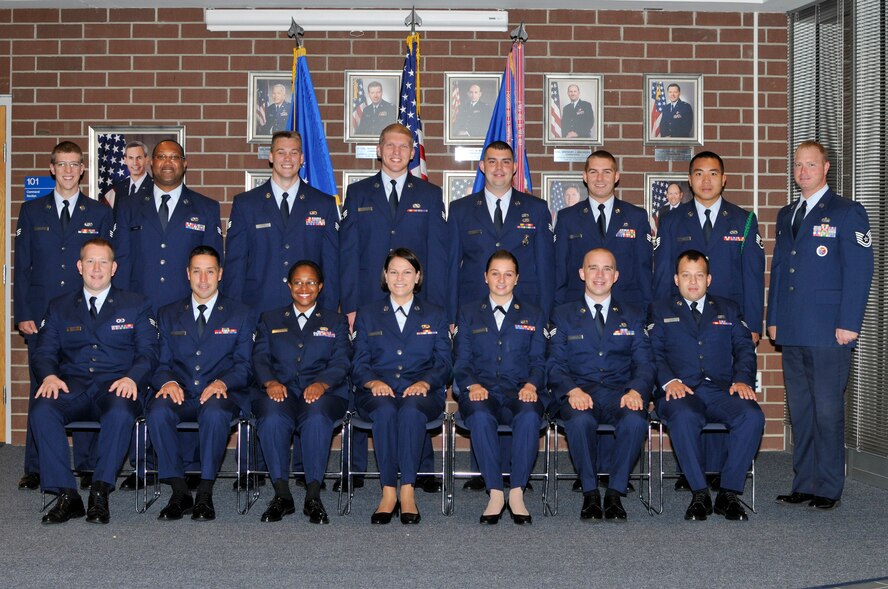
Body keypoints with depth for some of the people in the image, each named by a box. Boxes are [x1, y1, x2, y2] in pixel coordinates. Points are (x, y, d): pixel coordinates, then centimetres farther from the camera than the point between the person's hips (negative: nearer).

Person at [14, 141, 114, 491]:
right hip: (41, 315, 1)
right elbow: (21, 267, 7)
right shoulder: (32, 211, 10)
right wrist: (22, 314, -1)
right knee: (40, 391, 3)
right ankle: (35, 468, 11)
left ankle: (88, 467, 9)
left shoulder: (99, 214, 7)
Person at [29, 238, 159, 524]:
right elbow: (44, 351, 11)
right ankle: (66, 495, -25)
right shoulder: (59, 307, 19)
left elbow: (148, 352, 5)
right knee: (41, 410, -31)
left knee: (120, 412, -38)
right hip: (72, 387, 2)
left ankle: (100, 493, -28)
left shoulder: (136, 305, 13)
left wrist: (131, 377, -17)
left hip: (116, 387, -2)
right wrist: (49, 375, -12)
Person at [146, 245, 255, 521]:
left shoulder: (240, 314, 12)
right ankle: (179, 492, -20)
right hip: (179, 393, 2)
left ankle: (205, 493, -24)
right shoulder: (169, 315, 18)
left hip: (220, 394, -2)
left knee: (215, 413, -37)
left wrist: (222, 382, -17)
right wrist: (167, 381, -12)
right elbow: (161, 362, 12)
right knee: (157, 412, -32)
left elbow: (244, 364, 4)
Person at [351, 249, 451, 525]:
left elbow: (443, 364, 9)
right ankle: (388, 492, -31)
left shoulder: (435, 316, 18)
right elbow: (359, 363, 10)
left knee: (411, 409, -37)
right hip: (378, 393, 0)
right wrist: (373, 382, -13)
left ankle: (407, 492, -36)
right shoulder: (367, 315, 18)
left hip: (420, 392, 0)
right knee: (385, 410, -36)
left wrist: (424, 382, -12)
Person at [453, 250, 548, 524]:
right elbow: (461, 360, 10)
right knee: (480, 416, -36)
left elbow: (538, 360, 10)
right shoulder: (468, 314, 18)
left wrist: (531, 385, -11)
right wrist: (472, 385, -12)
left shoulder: (533, 315, 19)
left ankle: (517, 493, -29)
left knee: (529, 417, -36)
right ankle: (495, 494, -30)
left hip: (520, 391, 0)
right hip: (481, 391, 0)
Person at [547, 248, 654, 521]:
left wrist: (635, 390, -15)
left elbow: (644, 363, 8)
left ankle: (615, 492, -17)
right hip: (579, 393, -1)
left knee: (636, 419, -34)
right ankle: (590, 493, -17)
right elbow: (555, 364, 5)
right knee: (580, 420, -36)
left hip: (620, 393, 1)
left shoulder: (633, 316, 18)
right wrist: (572, 390, -17)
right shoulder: (563, 315, 14)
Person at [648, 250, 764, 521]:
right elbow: (654, 352, 5)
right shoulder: (661, 310, 18)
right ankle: (700, 494, -24)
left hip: (722, 390, 2)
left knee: (752, 416, -30)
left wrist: (742, 379, -7)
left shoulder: (728, 309, 24)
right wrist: (669, 380, -14)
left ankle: (729, 493, -19)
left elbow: (744, 348, 13)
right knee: (684, 417, -37)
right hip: (681, 392, -2)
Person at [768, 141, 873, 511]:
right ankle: (804, 484, 16)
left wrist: (848, 324, -13)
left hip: (829, 332, -6)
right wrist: (773, 318, 13)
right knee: (800, 410, 9)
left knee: (827, 411, -2)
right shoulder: (786, 215, 18)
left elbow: (859, 271, -7)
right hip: (792, 333, 6)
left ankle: (828, 489, 7)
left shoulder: (847, 213, -1)